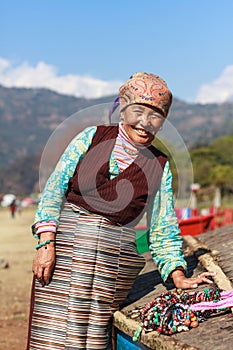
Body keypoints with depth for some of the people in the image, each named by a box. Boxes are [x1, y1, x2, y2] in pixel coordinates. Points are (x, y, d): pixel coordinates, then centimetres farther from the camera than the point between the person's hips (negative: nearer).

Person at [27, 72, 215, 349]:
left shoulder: (159, 167, 10)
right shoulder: (92, 137, 7)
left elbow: (163, 230, 13)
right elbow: (54, 188, 4)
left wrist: (178, 277, 2)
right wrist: (46, 244, -6)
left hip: (115, 260, 1)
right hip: (65, 248, -1)